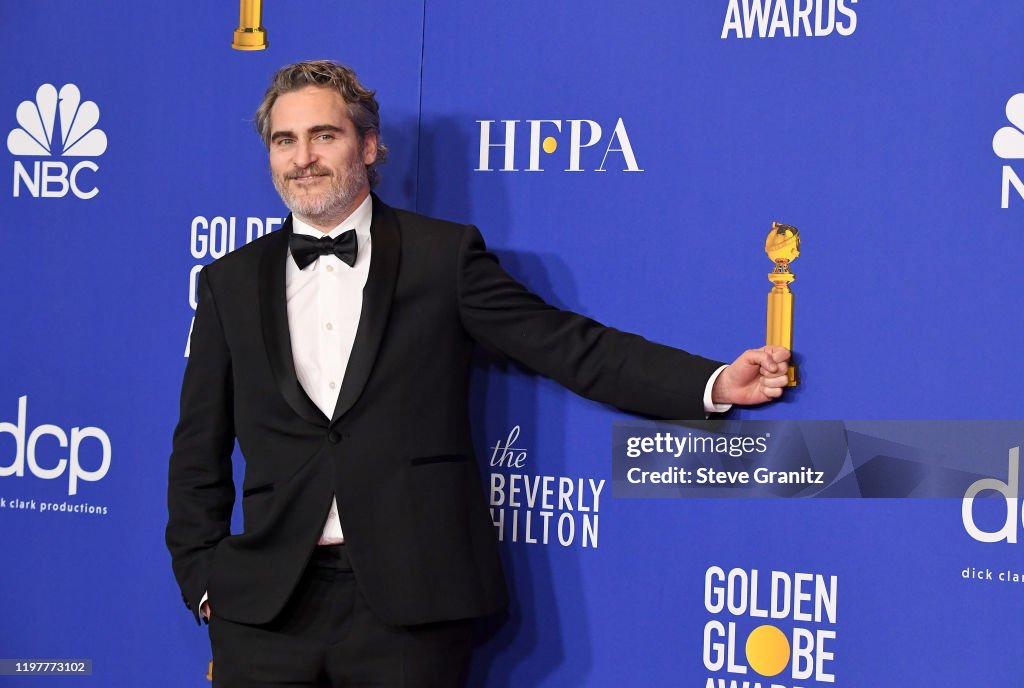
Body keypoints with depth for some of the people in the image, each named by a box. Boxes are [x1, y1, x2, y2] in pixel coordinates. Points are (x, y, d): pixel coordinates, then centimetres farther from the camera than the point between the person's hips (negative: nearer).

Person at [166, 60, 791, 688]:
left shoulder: (444, 255, 4)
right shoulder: (230, 283, 11)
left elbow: (571, 347, -1)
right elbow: (199, 451, 14)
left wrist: (714, 383, -11)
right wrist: (203, 580, 4)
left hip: (410, 605, -2)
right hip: (265, 610, 2)